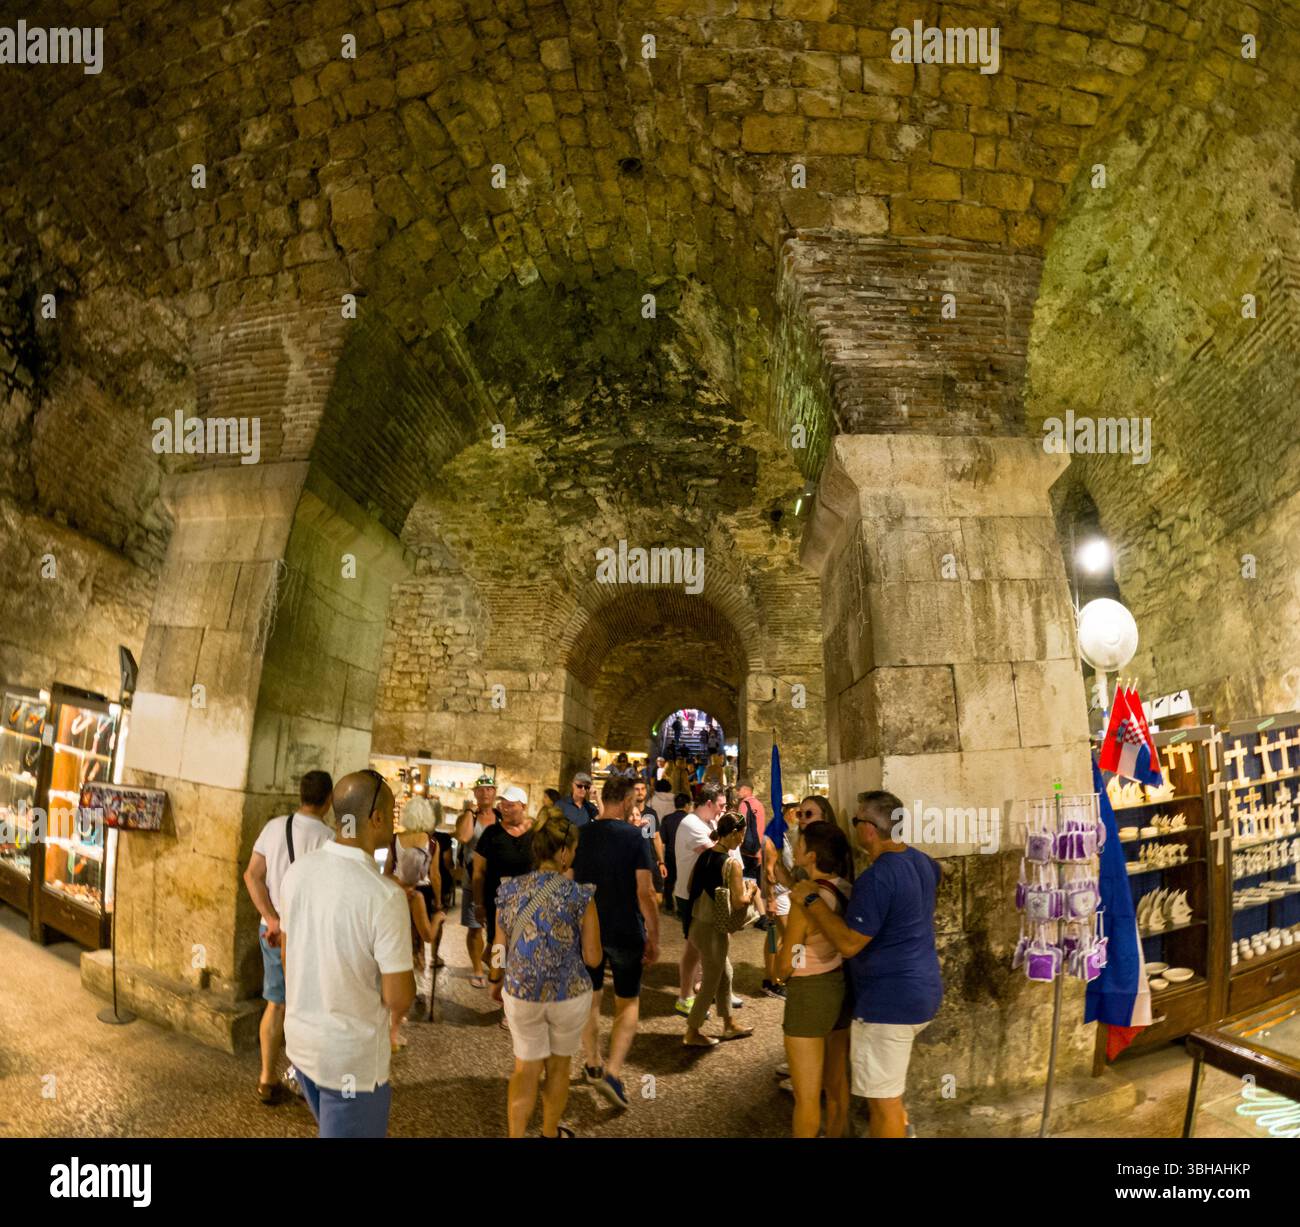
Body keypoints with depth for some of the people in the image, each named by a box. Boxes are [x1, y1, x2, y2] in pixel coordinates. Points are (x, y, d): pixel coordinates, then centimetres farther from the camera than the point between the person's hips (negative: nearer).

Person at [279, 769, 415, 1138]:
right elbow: (400, 998, -21)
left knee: (334, 1127, 28)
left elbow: (288, 958, 7)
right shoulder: (385, 896, -27)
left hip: (300, 1039, 7)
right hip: (352, 1056, -7)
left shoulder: (298, 871, -6)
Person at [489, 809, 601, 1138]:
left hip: (520, 993, 2)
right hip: (569, 995, -1)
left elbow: (500, 948, 0)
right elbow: (593, 958, -11)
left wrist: (495, 981, 20)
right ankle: (550, 1133, 41)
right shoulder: (579, 896, -18)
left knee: (526, 1069, 20)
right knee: (558, 1066, 22)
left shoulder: (510, 890, -9)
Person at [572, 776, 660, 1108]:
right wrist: (654, 937, -7)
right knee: (628, 1004, 11)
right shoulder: (636, 836, -14)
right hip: (626, 933, -3)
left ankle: (592, 1064, 34)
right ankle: (613, 1072, -2)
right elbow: (645, 892, -16)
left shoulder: (581, 835, -3)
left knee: (590, 998, 21)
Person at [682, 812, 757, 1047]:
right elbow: (739, 903, -21)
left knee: (724, 975, 23)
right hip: (713, 929, -8)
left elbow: (691, 886, 12)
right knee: (710, 983, 9)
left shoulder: (703, 856, 2)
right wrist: (751, 889, -3)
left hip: (697, 923, 8)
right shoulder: (732, 863, -20)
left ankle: (729, 1025, 36)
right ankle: (692, 1033, 21)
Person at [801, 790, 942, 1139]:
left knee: (882, 1097, 3)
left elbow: (849, 943, -24)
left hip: (890, 1001, -10)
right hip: (922, 992, 10)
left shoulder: (876, 878, -26)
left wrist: (811, 900, -16)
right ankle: (900, 1124, 38)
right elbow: (937, 874, 30)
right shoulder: (921, 860, 3)